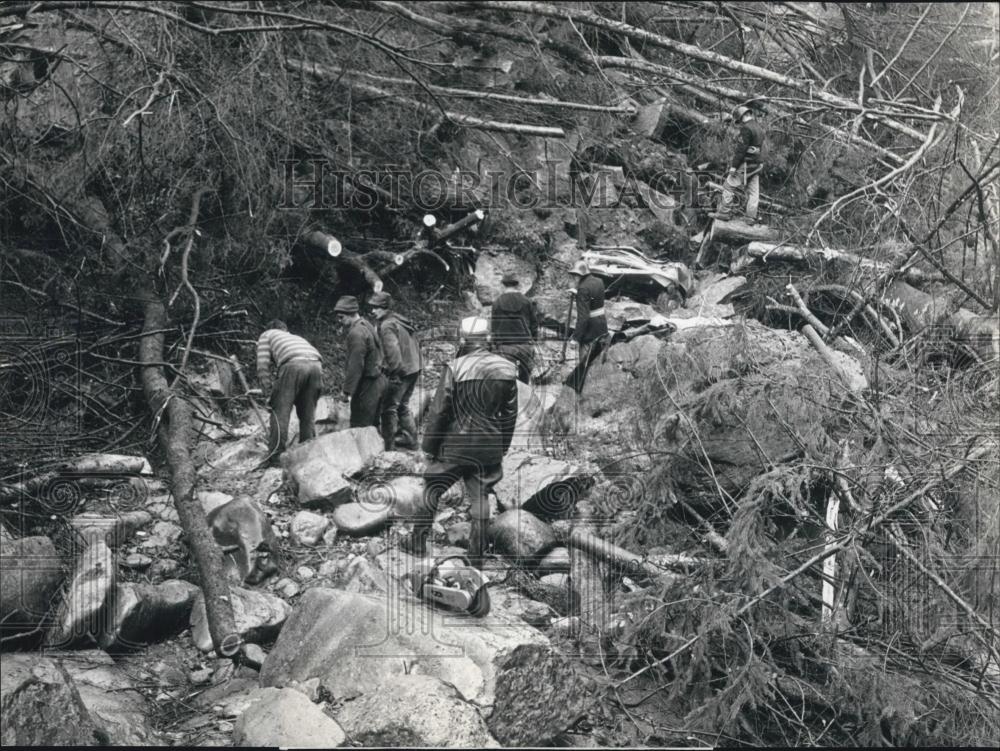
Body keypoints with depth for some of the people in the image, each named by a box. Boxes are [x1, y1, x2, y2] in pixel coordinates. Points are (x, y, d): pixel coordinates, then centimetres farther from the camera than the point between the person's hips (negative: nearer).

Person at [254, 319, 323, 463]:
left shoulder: (267, 335, 30)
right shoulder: (297, 338, 43)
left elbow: (263, 366, 16)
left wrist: (266, 392, 17)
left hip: (293, 365, -5)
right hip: (316, 365, 5)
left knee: (280, 412, 1)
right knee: (308, 414, 14)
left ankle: (275, 456, -1)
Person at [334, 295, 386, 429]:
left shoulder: (356, 333, -18)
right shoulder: (368, 326, 13)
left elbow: (356, 365, -22)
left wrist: (347, 390, -19)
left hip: (366, 385, -10)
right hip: (378, 381, 10)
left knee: (359, 428, -5)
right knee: (372, 425, 16)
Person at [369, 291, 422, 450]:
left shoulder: (387, 325, -15)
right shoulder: (398, 320, 14)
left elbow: (392, 350, -24)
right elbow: (414, 345, 19)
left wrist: (392, 370, -16)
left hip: (400, 371, -10)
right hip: (414, 368, 10)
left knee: (389, 407, -2)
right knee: (403, 405, 21)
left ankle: (387, 444, 1)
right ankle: (410, 439, 27)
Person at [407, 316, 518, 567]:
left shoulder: (455, 368, -14)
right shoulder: (507, 369, -1)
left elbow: (439, 411, -11)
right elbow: (510, 414, 7)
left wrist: (429, 446, 0)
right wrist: (502, 447, 17)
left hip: (455, 444, -3)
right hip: (489, 447, 3)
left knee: (432, 490, 13)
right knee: (481, 499, 11)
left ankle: (418, 544, 20)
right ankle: (476, 558, 17)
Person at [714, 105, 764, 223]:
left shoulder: (746, 128, -15)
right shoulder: (759, 128, 14)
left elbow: (741, 149, -20)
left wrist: (734, 166, -18)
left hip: (745, 165, -9)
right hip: (756, 165, 9)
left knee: (729, 187, 1)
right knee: (753, 192, 6)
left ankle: (725, 213, 2)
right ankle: (751, 218, 7)